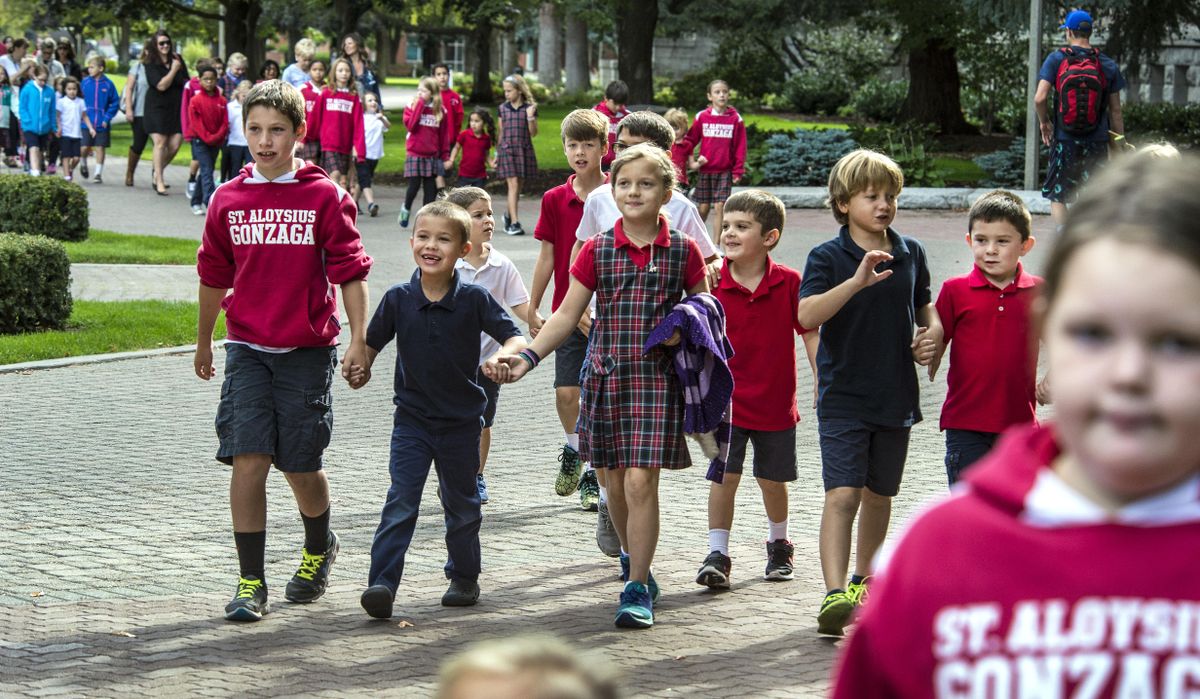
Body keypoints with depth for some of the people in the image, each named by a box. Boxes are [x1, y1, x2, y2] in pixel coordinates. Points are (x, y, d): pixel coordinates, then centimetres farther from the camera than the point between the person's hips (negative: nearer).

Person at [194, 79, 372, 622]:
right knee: (248, 460, -8)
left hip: (307, 349, -2)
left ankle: (319, 548, 36)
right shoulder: (228, 199, 4)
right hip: (247, 348, 2)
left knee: (300, 466, 7)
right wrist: (204, 343, 22)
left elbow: (350, 272, -3)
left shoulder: (325, 196, -4)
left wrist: (358, 342, -8)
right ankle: (251, 582, -2)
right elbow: (213, 276, 15)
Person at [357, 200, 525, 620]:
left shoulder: (474, 299, -9)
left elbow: (516, 337, -8)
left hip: (461, 420, 0)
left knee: (462, 506, 14)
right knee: (400, 503, -11)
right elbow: (371, 344, 8)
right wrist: (361, 368, -12)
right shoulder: (398, 299, -4)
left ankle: (464, 579, 32)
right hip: (412, 417, 0)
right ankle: (382, 585, -16)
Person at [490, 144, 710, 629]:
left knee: (641, 480, -11)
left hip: (657, 377, -2)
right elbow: (567, 314, 4)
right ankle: (632, 557, 37)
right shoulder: (597, 251, 4)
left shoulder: (683, 252, 1)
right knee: (616, 480, 11)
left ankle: (637, 588, -5)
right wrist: (527, 357, -7)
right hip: (606, 373, 3)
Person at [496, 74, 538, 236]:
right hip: (507, 150, 0)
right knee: (513, 184, -10)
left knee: (517, 186, 9)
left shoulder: (529, 108, 0)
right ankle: (514, 222, -13)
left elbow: (533, 133, -3)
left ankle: (509, 215, 31)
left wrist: (530, 117, -18)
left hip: (524, 150, 0)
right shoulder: (503, 108, 6)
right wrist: (497, 153, 14)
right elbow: (501, 132, 13)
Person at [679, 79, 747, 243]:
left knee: (719, 208, -2)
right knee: (703, 208, 5)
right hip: (705, 169, 1)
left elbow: (740, 147, 1)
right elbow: (691, 140, 3)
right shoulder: (702, 117, 0)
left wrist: (738, 171, -3)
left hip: (725, 171, 0)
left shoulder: (735, 119, -1)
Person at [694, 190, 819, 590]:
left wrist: (821, 385, -2)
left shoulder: (789, 283, -7)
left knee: (773, 481, 12)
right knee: (724, 475, -7)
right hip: (727, 401, 0)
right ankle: (717, 555, -2)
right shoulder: (713, 284, -7)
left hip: (775, 402, 0)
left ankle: (778, 545, 35)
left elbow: (810, 334, 0)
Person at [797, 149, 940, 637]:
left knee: (879, 494, 16)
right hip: (844, 396, -5)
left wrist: (933, 332, 0)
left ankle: (863, 579, 34)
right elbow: (807, 315, -25)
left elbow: (925, 305, 22)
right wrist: (857, 281, -38)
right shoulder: (828, 257, -9)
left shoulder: (910, 253, 6)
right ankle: (834, 594, -21)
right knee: (843, 493, -15)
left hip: (897, 395, 5)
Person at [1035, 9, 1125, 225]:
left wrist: (1044, 122, 5)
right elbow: (1115, 111, 3)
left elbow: (1040, 98, -14)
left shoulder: (1055, 60, -4)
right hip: (1097, 142, 1)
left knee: (1057, 198, 8)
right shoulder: (1108, 65, 1)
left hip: (1064, 141, -1)